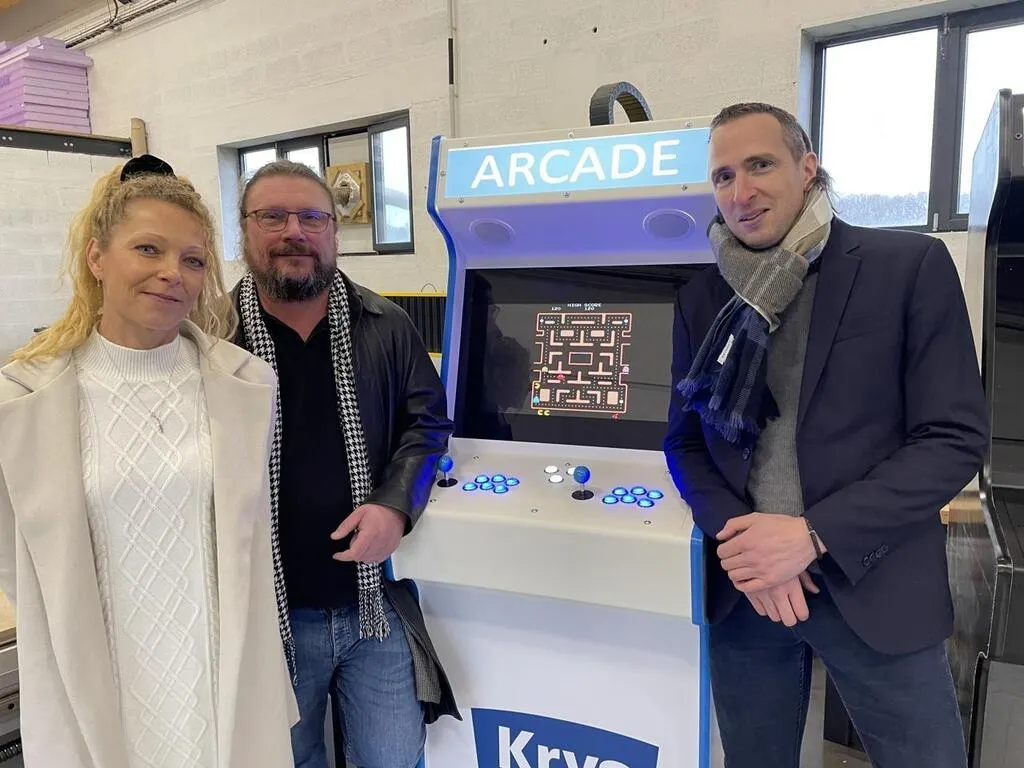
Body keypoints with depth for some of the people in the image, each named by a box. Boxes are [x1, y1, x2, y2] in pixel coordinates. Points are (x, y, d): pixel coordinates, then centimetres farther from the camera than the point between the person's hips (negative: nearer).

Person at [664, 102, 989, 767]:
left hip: (873, 589, -2)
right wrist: (738, 540, -11)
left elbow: (955, 438, -9)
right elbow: (685, 439, 7)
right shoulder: (702, 297, 5)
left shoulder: (911, 266, -5)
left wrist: (813, 535, -17)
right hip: (744, 586, 3)